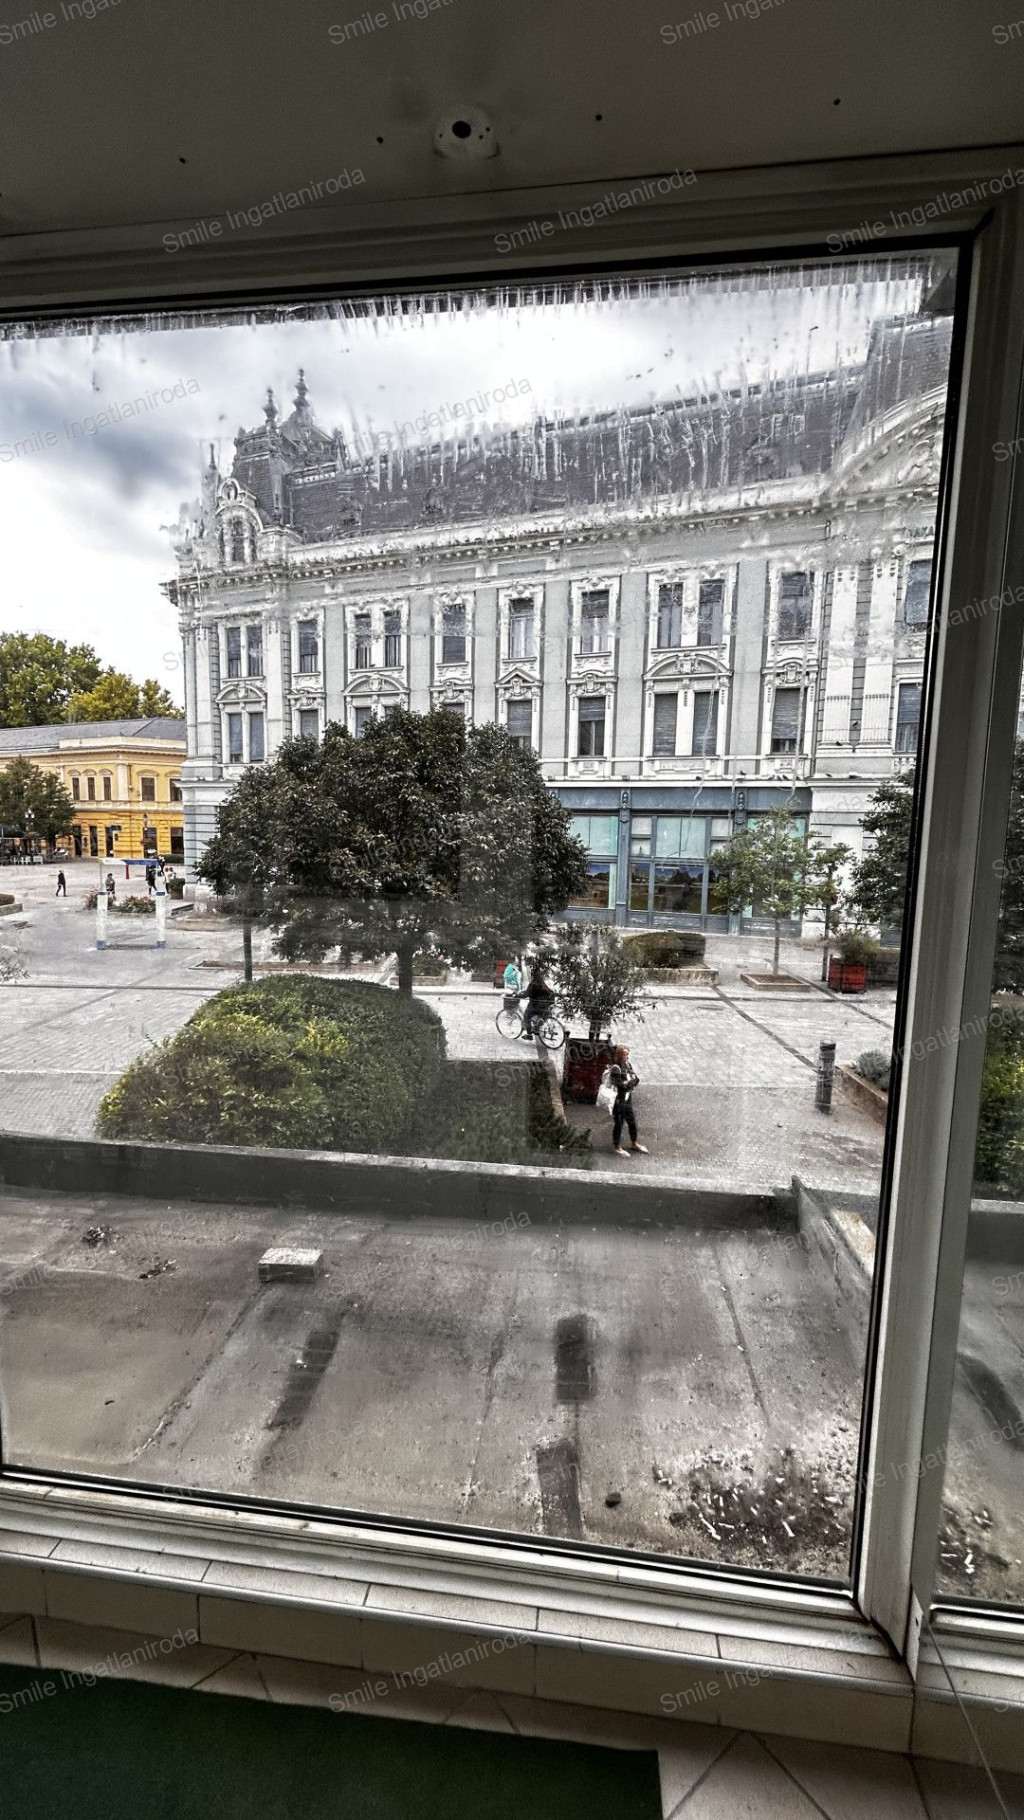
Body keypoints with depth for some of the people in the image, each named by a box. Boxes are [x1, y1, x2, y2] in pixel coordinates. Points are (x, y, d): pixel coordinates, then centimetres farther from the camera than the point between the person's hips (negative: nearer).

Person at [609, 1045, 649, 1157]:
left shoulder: (628, 1065, 4)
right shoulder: (616, 1069, -21)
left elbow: (637, 1080, 4)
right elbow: (621, 1086, -25)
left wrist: (628, 1082, -15)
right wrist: (632, 1081, -14)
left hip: (628, 1100, 8)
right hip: (618, 1101, -8)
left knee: (632, 1122, 20)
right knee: (618, 1124, 6)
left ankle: (635, 1143, 39)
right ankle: (617, 1147, 22)